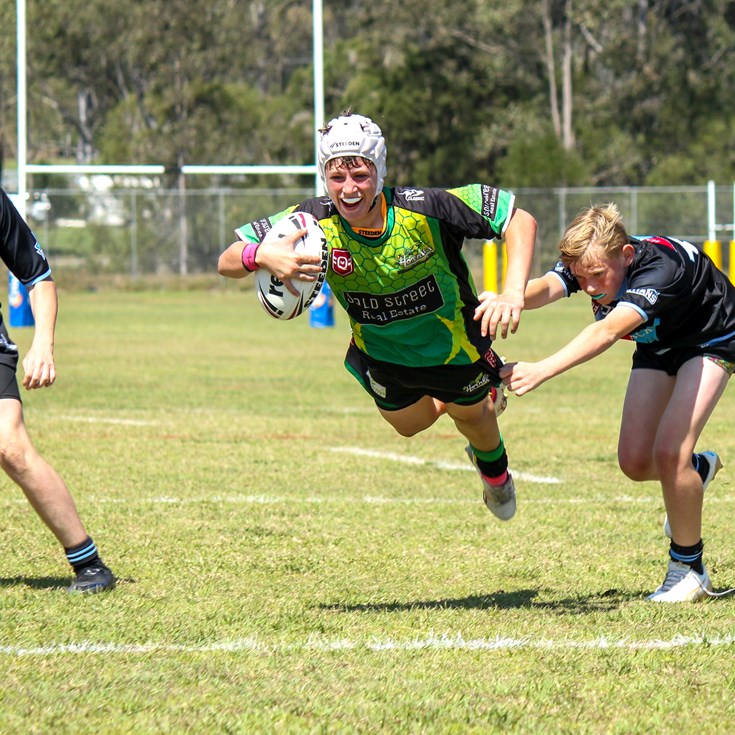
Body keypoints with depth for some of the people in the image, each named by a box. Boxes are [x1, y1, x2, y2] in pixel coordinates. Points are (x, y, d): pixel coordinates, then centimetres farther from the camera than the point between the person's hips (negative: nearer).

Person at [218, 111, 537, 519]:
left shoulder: (423, 210, -38)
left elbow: (521, 221, -32)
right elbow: (227, 262, -26)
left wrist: (514, 293, -46)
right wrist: (261, 256, -50)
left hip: (453, 343, -2)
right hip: (382, 355, 2)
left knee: (471, 416, 24)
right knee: (410, 424, 26)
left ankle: (496, 472, 60)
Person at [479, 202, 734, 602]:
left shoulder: (661, 266, -42)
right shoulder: (587, 263, -23)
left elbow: (608, 331, -56)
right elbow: (544, 288, -44)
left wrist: (541, 370, -69)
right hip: (658, 346, 7)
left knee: (668, 453, -20)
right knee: (635, 460, -3)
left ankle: (689, 570, -1)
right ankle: (697, 470, 32)